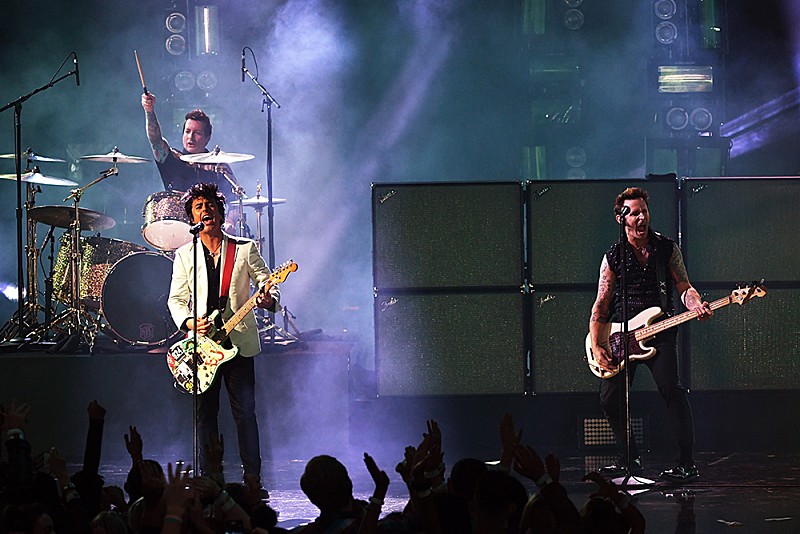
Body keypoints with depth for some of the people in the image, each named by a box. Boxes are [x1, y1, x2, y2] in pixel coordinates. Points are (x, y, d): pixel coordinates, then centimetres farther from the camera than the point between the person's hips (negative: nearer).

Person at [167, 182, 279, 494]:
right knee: (205, 414, 1)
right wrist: (189, 322, -10)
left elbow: (267, 283, 6)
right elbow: (176, 299, 9)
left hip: (239, 342, -1)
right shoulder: (184, 255, 10)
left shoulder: (245, 249, 6)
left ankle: (252, 478, 3)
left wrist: (269, 299, -17)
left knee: (245, 412, -3)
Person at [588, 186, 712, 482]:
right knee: (610, 398, -3)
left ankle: (688, 463, -19)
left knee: (671, 388, -21)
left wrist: (696, 305, -18)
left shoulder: (667, 249, 6)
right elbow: (601, 306, 7)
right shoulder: (613, 257, 7)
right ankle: (630, 459, 18)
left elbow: (684, 288, 6)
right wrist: (596, 347, -3)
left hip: (659, 330, -2)